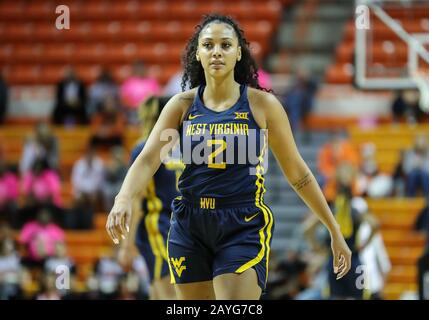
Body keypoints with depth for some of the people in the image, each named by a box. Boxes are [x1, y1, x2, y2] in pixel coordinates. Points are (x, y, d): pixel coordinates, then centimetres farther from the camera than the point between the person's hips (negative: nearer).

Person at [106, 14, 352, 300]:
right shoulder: (183, 105, 4)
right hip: (189, 228, 3)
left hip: (244, 227, -3)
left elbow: (297, 172, 5)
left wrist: (335, 232, 7)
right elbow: (148, 159, -7)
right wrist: (124, 200, -28)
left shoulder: (262, 104, -1)